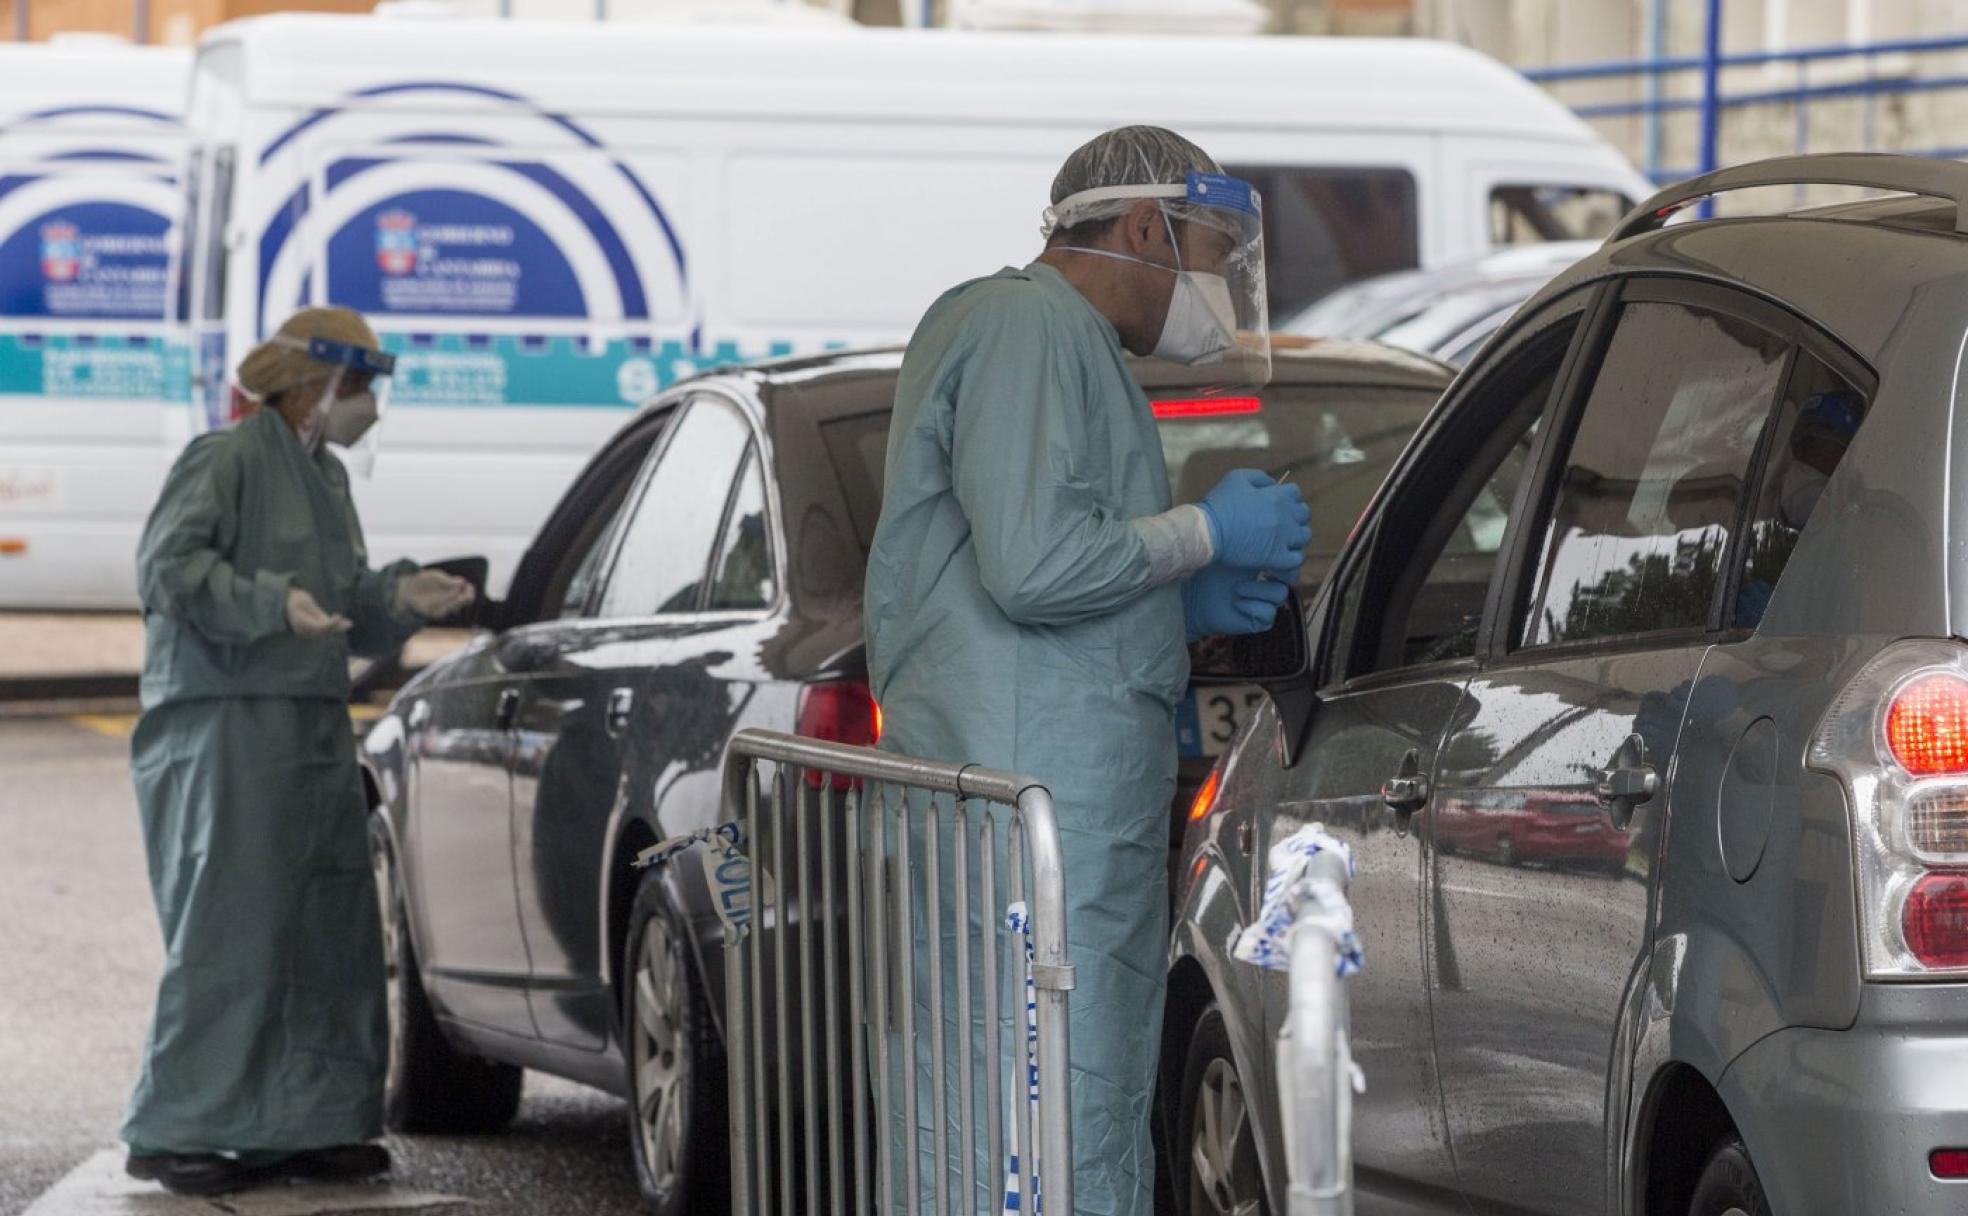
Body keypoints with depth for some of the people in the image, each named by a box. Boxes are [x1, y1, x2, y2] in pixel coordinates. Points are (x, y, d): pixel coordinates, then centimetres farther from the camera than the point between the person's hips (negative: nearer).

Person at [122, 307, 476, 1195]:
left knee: (331, 933, 7)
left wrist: (399, 597, 5)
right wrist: (273, 603, -27)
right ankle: (173, 1133, -6)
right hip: (226, 728, -9)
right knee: (228, 931, -11)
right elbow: (168, 565, -18)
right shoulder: (226, 459, -7)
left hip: (315, 735, 9)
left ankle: (308, 1122, 14)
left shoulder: (326, 478, 21)